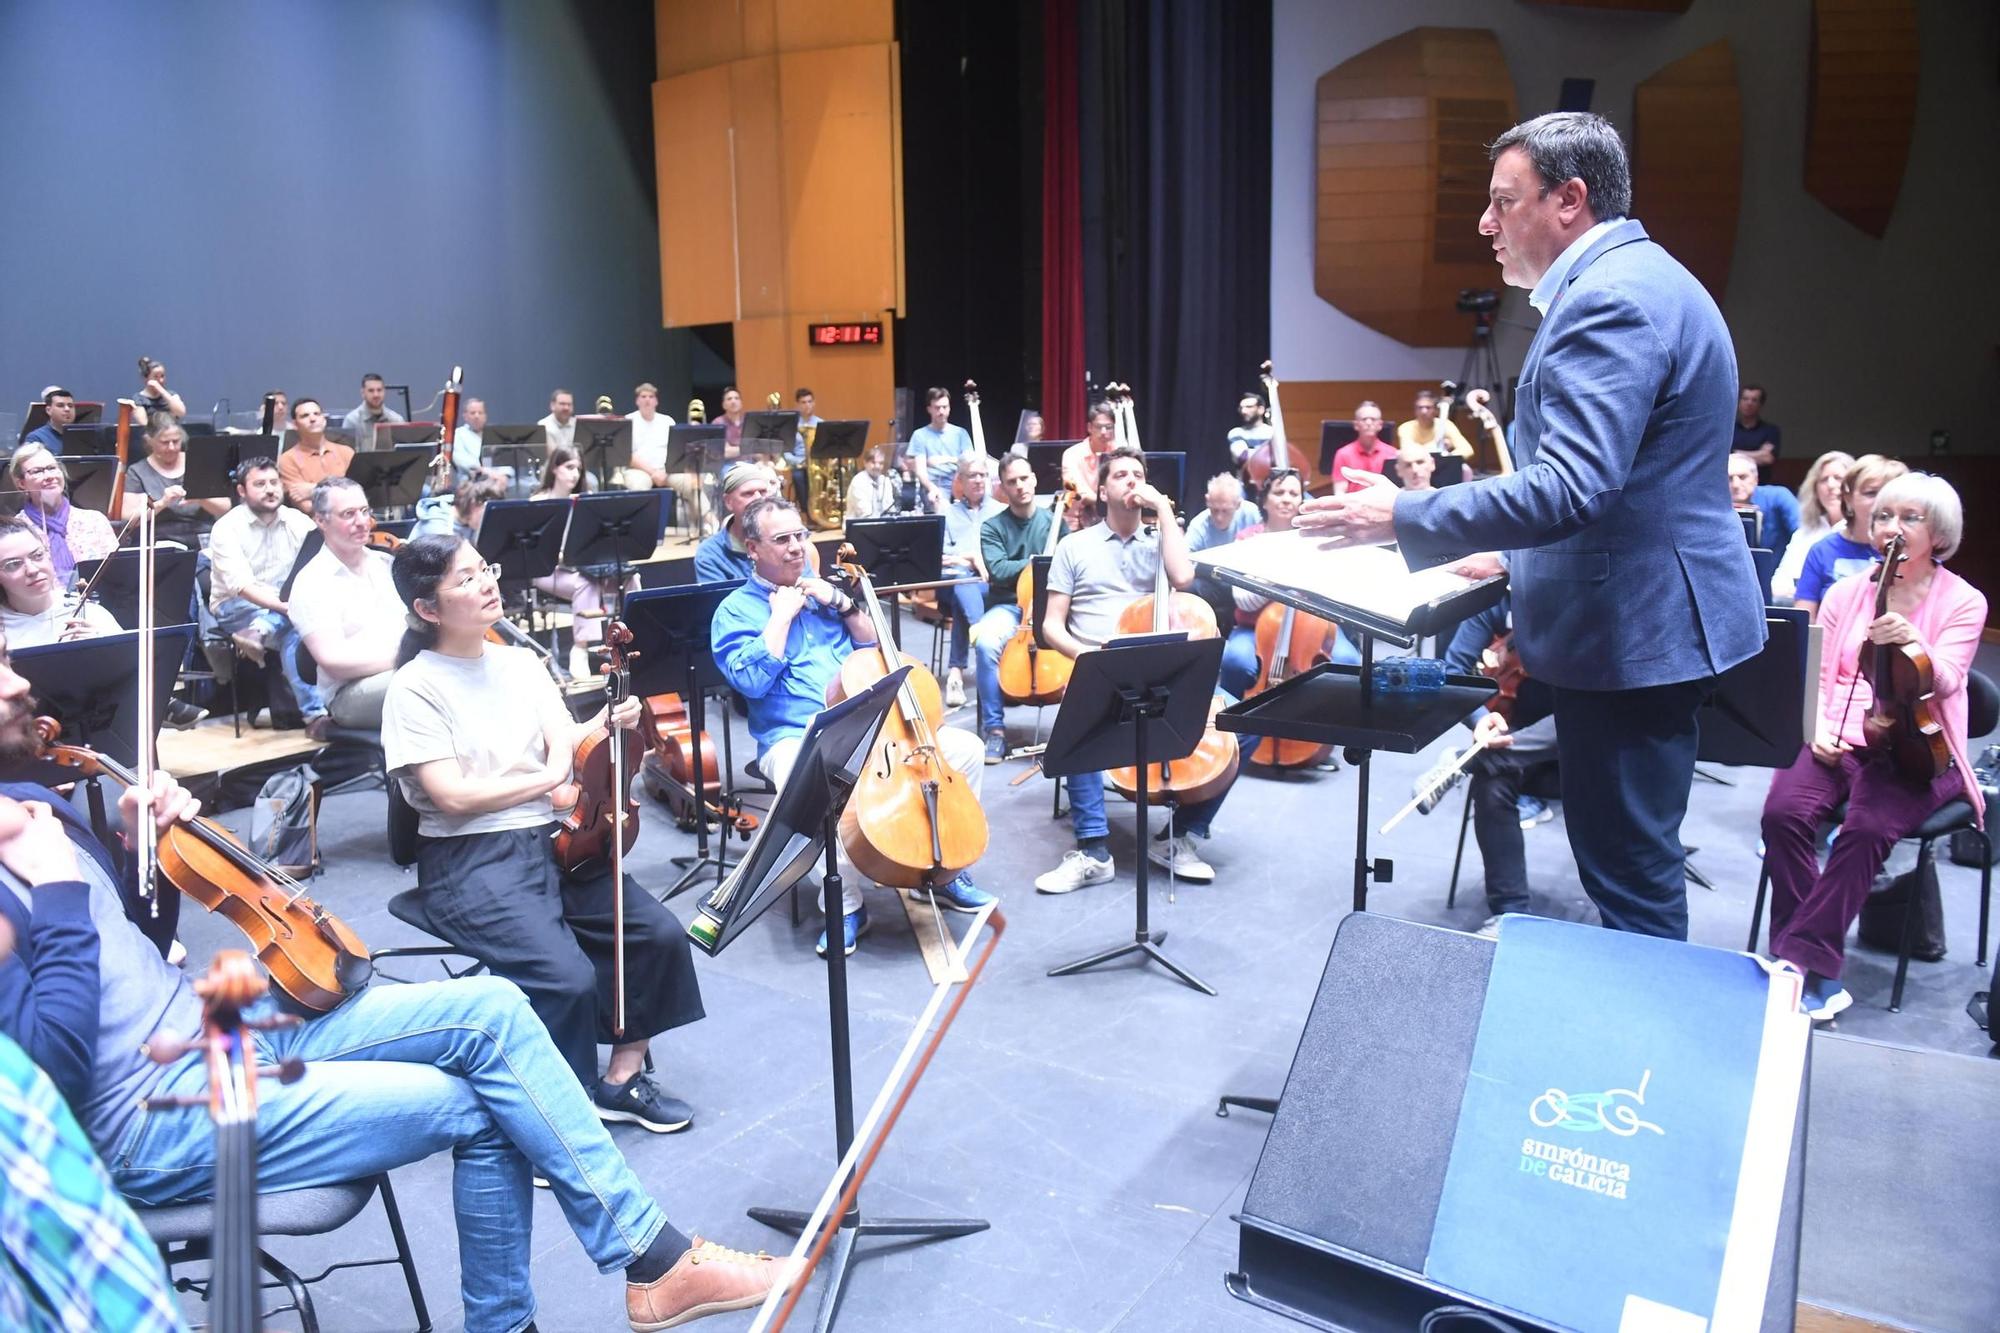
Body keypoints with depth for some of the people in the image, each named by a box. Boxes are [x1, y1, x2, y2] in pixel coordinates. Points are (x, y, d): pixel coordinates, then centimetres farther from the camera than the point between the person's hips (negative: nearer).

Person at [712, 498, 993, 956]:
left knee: (966, 748, -10)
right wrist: (782, 614, -10)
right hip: (795, 738, -5)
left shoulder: (820, 586, 18)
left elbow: (873, 645, 17)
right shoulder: (735, 611, 3)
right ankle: (846, 906, -19)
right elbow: (751, 680, -13)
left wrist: (840, 603, 1)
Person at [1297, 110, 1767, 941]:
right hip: (1648, 615, 11)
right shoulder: (1639, 279, 15)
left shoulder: (1611, 297, -19)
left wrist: (1402, 517, -21)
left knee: (1630, 878, -1)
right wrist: (1510, 548, 19)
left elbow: (1569, 488, -29)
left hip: (1631, 630, -11)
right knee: (1629, 865, 21)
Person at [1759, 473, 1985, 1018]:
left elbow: (1943, 684, -11)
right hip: (1836, 740, 3)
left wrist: (1912, 645, -31)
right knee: (1784, 812, -26)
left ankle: (1800, 957, -23)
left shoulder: (1963, 602, 3)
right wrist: (1819, 726, -7)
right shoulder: (1845, 592, 13)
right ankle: (1821, 969, -18)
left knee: (1867, 827, -32)